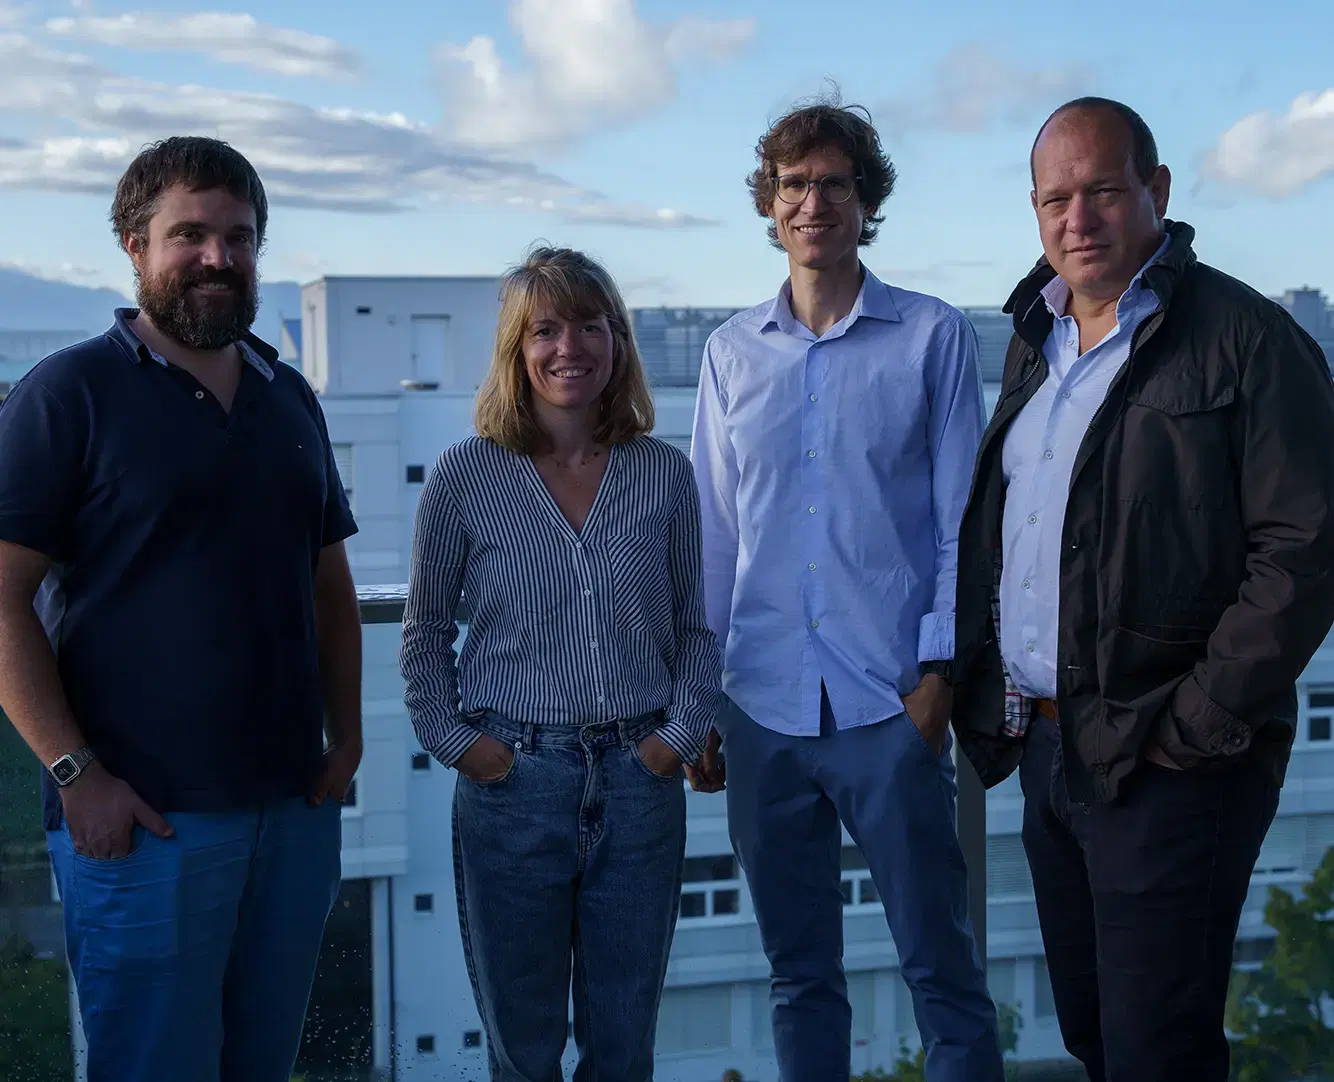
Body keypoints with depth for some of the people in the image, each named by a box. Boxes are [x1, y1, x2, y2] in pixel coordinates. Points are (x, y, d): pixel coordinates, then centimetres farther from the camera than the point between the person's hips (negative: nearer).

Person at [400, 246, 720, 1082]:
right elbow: (425, 631, 6)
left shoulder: (665, 474, 3)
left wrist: (682, 732, -1)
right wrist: (455, 739, -3)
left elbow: (697, 628, 10)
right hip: (513, 784, -1)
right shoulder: (466, 476, -2)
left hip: (640, 784, 2)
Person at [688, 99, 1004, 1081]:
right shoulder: (733, 352, 11)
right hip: (763, 707, 3)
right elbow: (713, 535, 13)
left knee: (942, 968, 1)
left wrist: (940, 669, -9)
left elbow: (964, 520, 1)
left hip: (889, 704, -3)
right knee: (799, 973, 11)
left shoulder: (934, 337, 2)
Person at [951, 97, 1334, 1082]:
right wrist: (973, 678, 12)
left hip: (1163, 767, -7)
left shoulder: (1245, 339, -11)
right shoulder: (1035, 339, 13)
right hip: (1046, 745, 7)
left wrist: (1198, 726, -17)